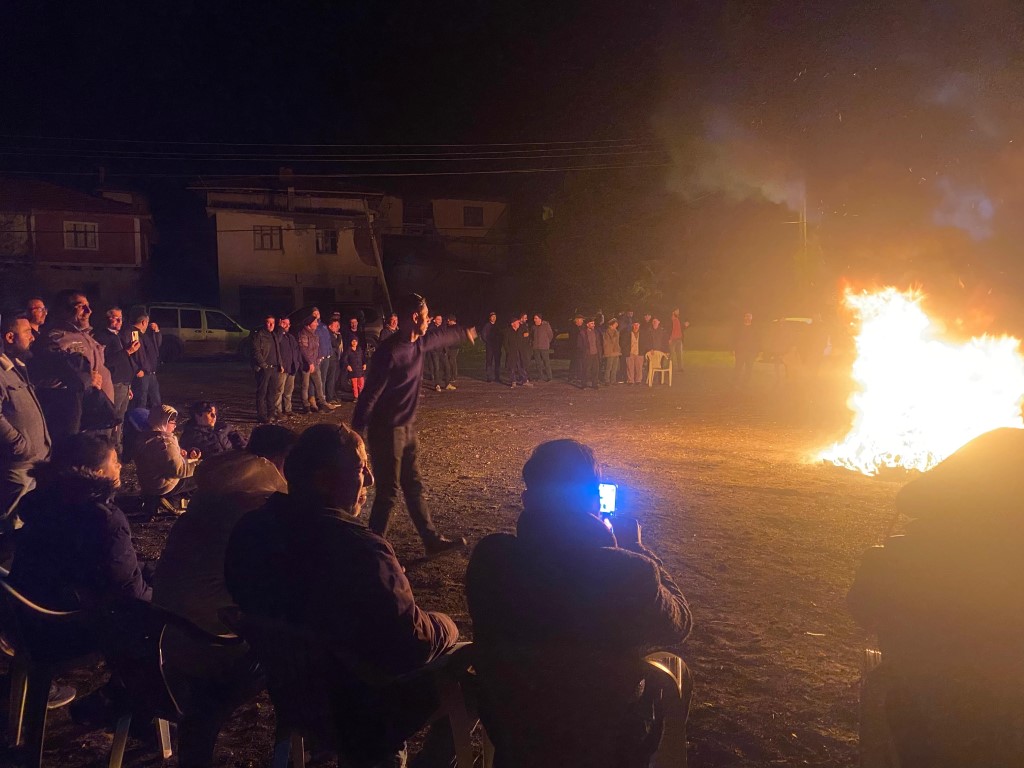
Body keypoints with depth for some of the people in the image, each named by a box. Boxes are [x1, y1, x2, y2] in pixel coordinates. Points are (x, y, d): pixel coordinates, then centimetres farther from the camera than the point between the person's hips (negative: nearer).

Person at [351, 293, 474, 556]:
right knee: (388, 492, -1)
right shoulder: (389, 352, -23)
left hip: (407, 428, 9)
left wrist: (464, 333, 46)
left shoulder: (418, 344, 4)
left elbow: (440, 338, 28)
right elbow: (369, 396, -22)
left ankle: (432, 541, 27)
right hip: (387, 432, -9)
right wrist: (355, 435, -21)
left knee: (414, 487, 17)